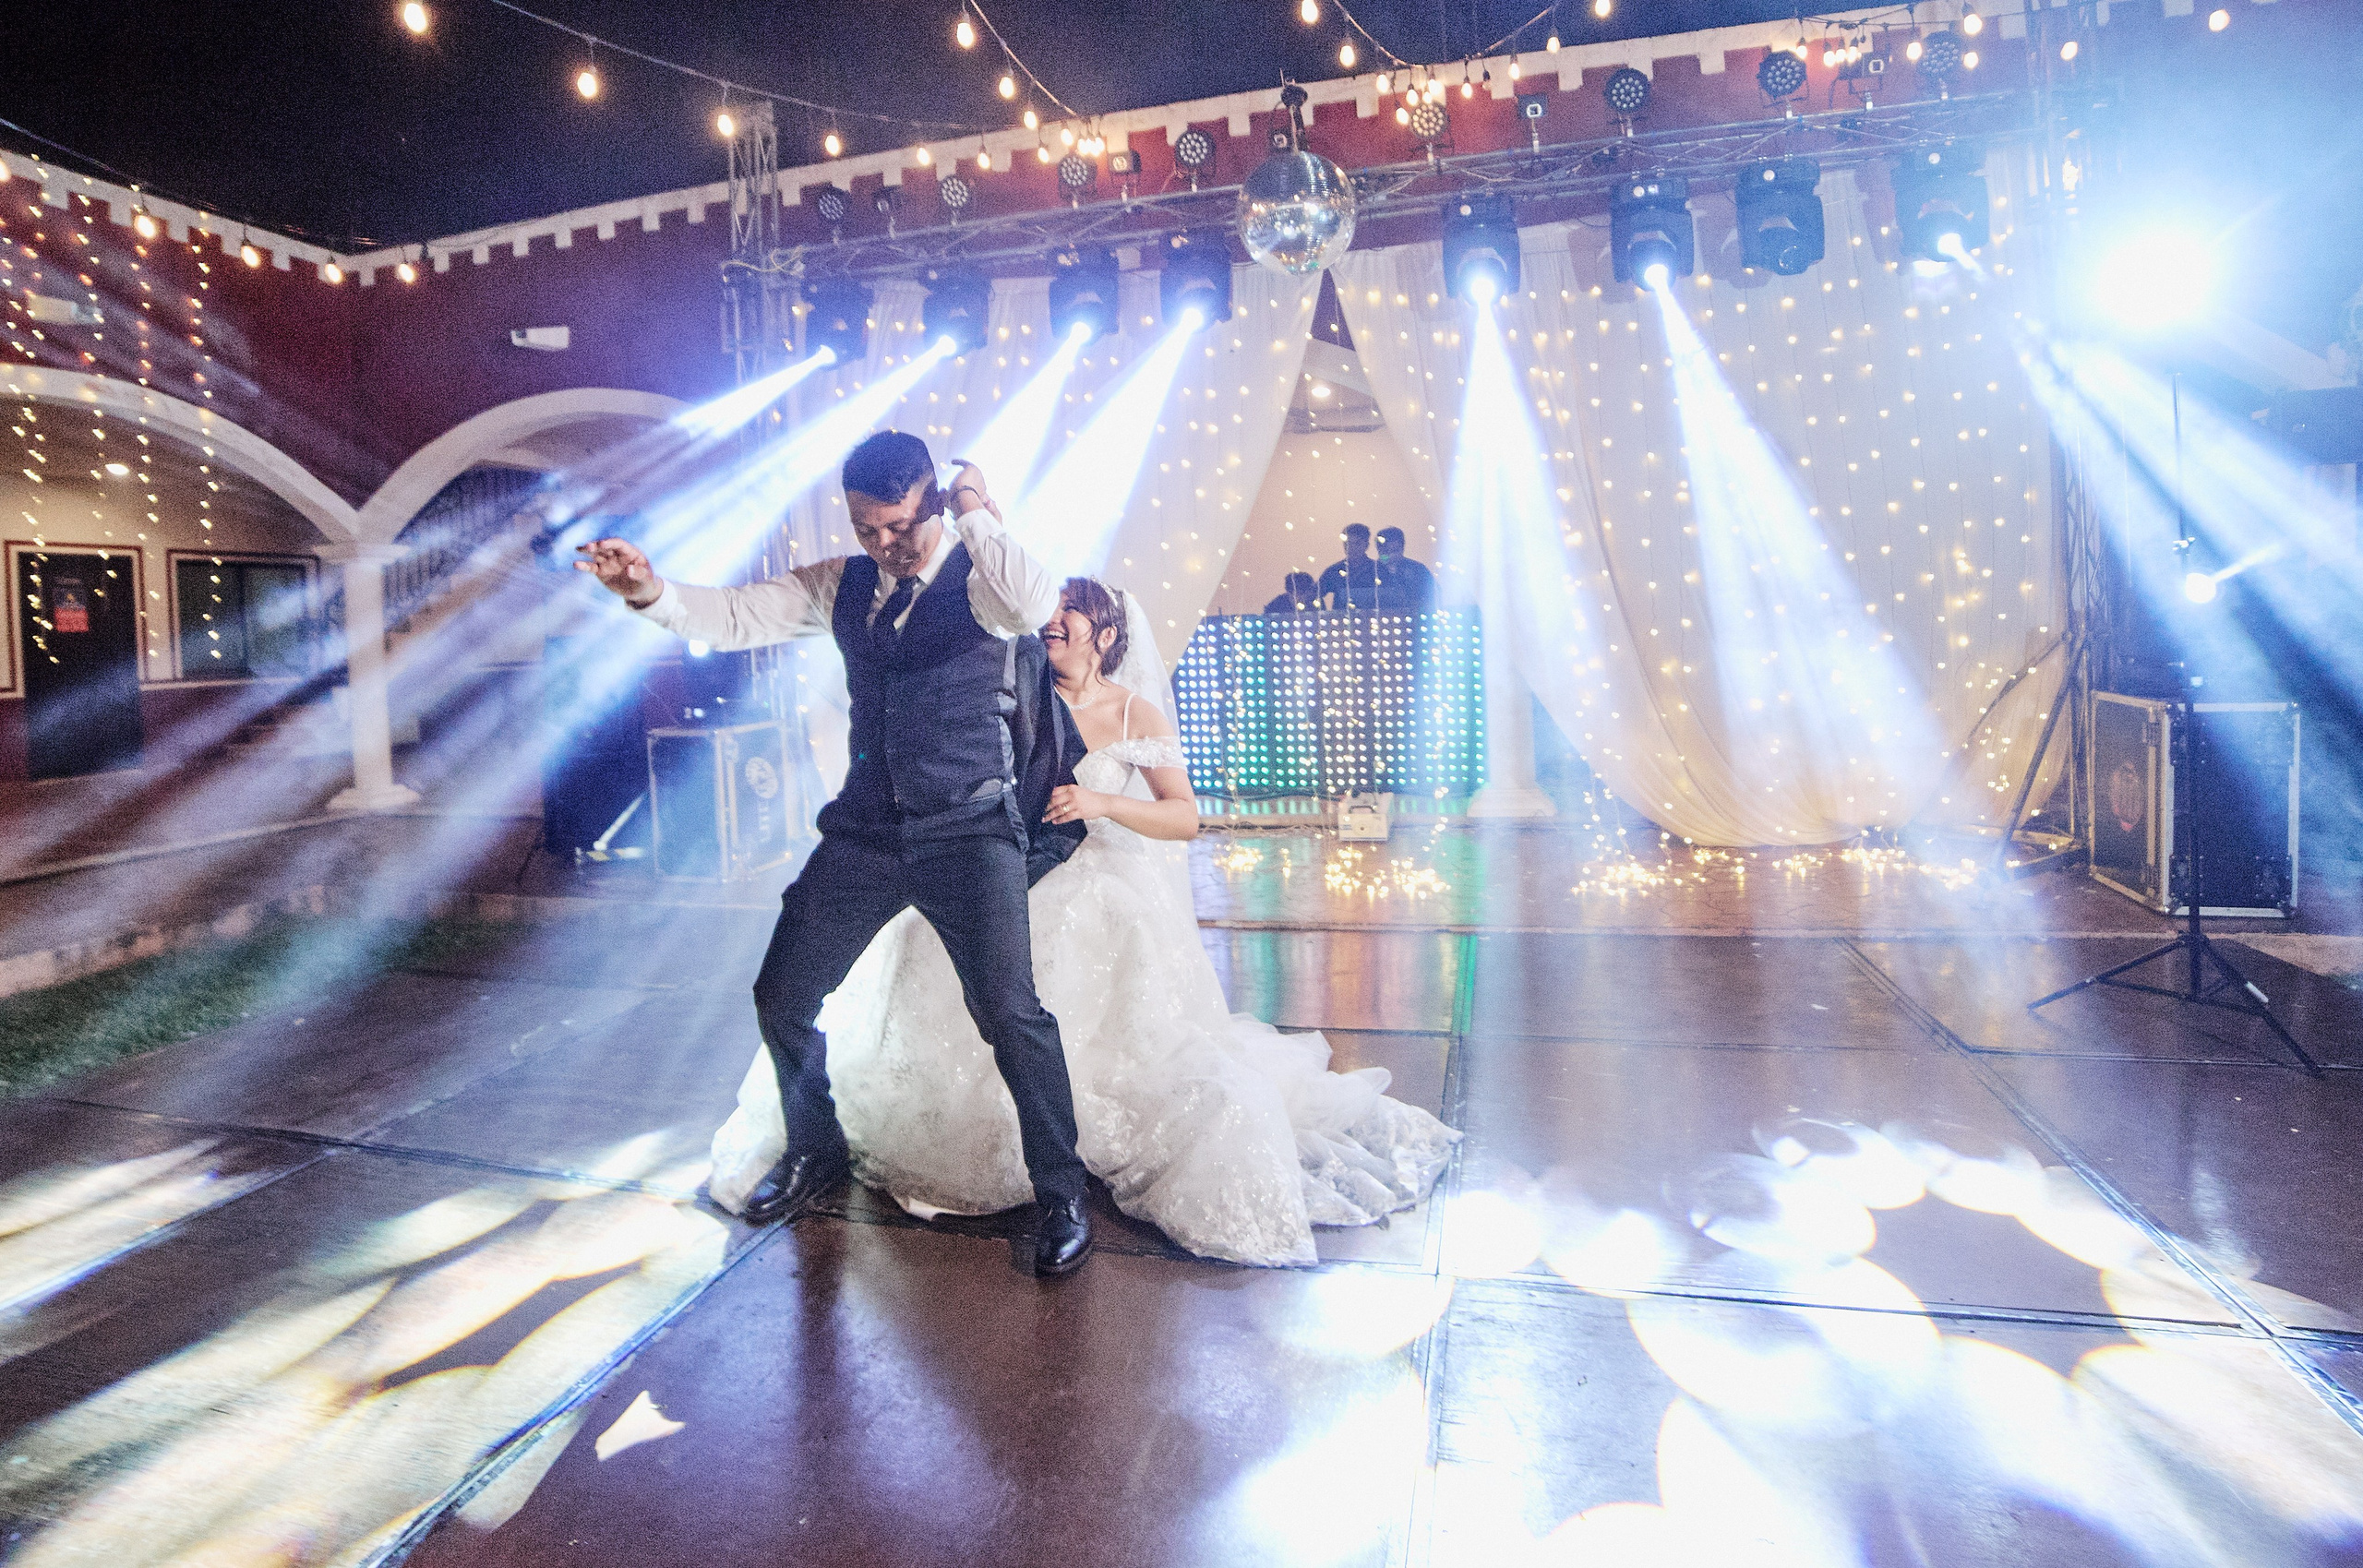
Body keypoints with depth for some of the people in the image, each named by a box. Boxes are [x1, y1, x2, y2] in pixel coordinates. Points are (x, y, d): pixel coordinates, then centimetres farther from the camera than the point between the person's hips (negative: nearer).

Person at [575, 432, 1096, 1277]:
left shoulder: (977, 575, -8)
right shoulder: (842, 584, 9)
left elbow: (1037, 606, -31)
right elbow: (735, 615, 3)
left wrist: (979, 517, -18)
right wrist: (652, 592, -15)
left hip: (968, 833, -5)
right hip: (865, 828, 6)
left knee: (1010, 1011, -13)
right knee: (782, 996, 11)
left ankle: (1060, 1196, 8)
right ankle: (815, 1152, 37)